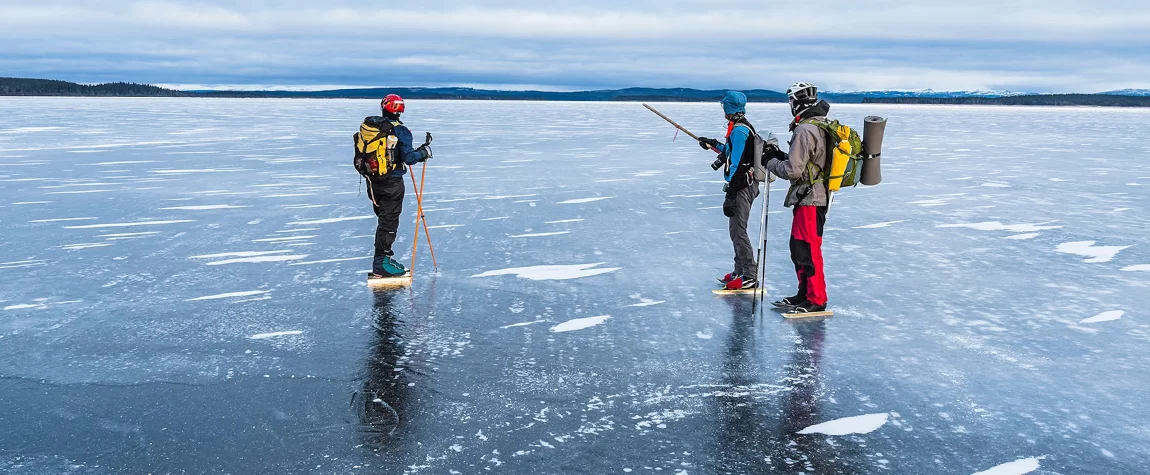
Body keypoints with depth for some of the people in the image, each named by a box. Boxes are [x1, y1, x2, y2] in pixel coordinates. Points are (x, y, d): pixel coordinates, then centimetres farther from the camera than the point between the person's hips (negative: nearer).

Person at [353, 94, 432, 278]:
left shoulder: (367, 126, 4)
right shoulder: (400, 131, -15)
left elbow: (361, 154, 13)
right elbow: (408, 158, -17)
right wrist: (424, 152, 0)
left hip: (372, 180, 7)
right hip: (391, 183, -7)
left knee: (384, 218, 19)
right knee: (388, 221, 0)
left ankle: (384, 258, 27)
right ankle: (381, 264, 2)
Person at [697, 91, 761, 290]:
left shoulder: (739, 130, -18)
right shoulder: (742, 127, 13)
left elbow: (736, 163, -22)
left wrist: (730, 193, -23)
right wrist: (714, 145, 36)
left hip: (741, 186, -11)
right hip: (745, 184, 11)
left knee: (738, 230, -7)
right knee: (736, 229, 17)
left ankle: (749, 277, -3)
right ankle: (740, 272, 25)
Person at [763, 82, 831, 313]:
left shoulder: (805, 131, -20)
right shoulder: (822, 126, 12)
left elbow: (792, 170, -21)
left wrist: (772, 162, -4)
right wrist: (781, 155, 11)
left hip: (809, 199, -10)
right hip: (819, 195, 10)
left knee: (807, 250, -3)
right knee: (798, 247, 17)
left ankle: (816, 300, 4)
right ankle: (805, 294, 26)